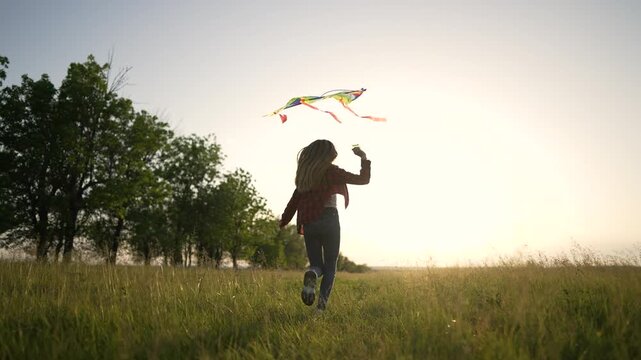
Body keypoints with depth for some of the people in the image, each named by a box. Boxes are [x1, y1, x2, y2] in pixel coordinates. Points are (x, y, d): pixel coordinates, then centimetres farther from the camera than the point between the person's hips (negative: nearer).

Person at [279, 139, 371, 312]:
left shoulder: (304, 174, 13)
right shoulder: (331, 171, -2)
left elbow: (294, 200, 14)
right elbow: (363, 179, -2)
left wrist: (284, 221, 19)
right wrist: (364, 158, 10)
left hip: (308, 224, 4)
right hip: (329, 220, -4)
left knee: (317, 265, 13)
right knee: (330, 265, 9)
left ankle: (311, 274, -24)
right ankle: (322, 303, -8)